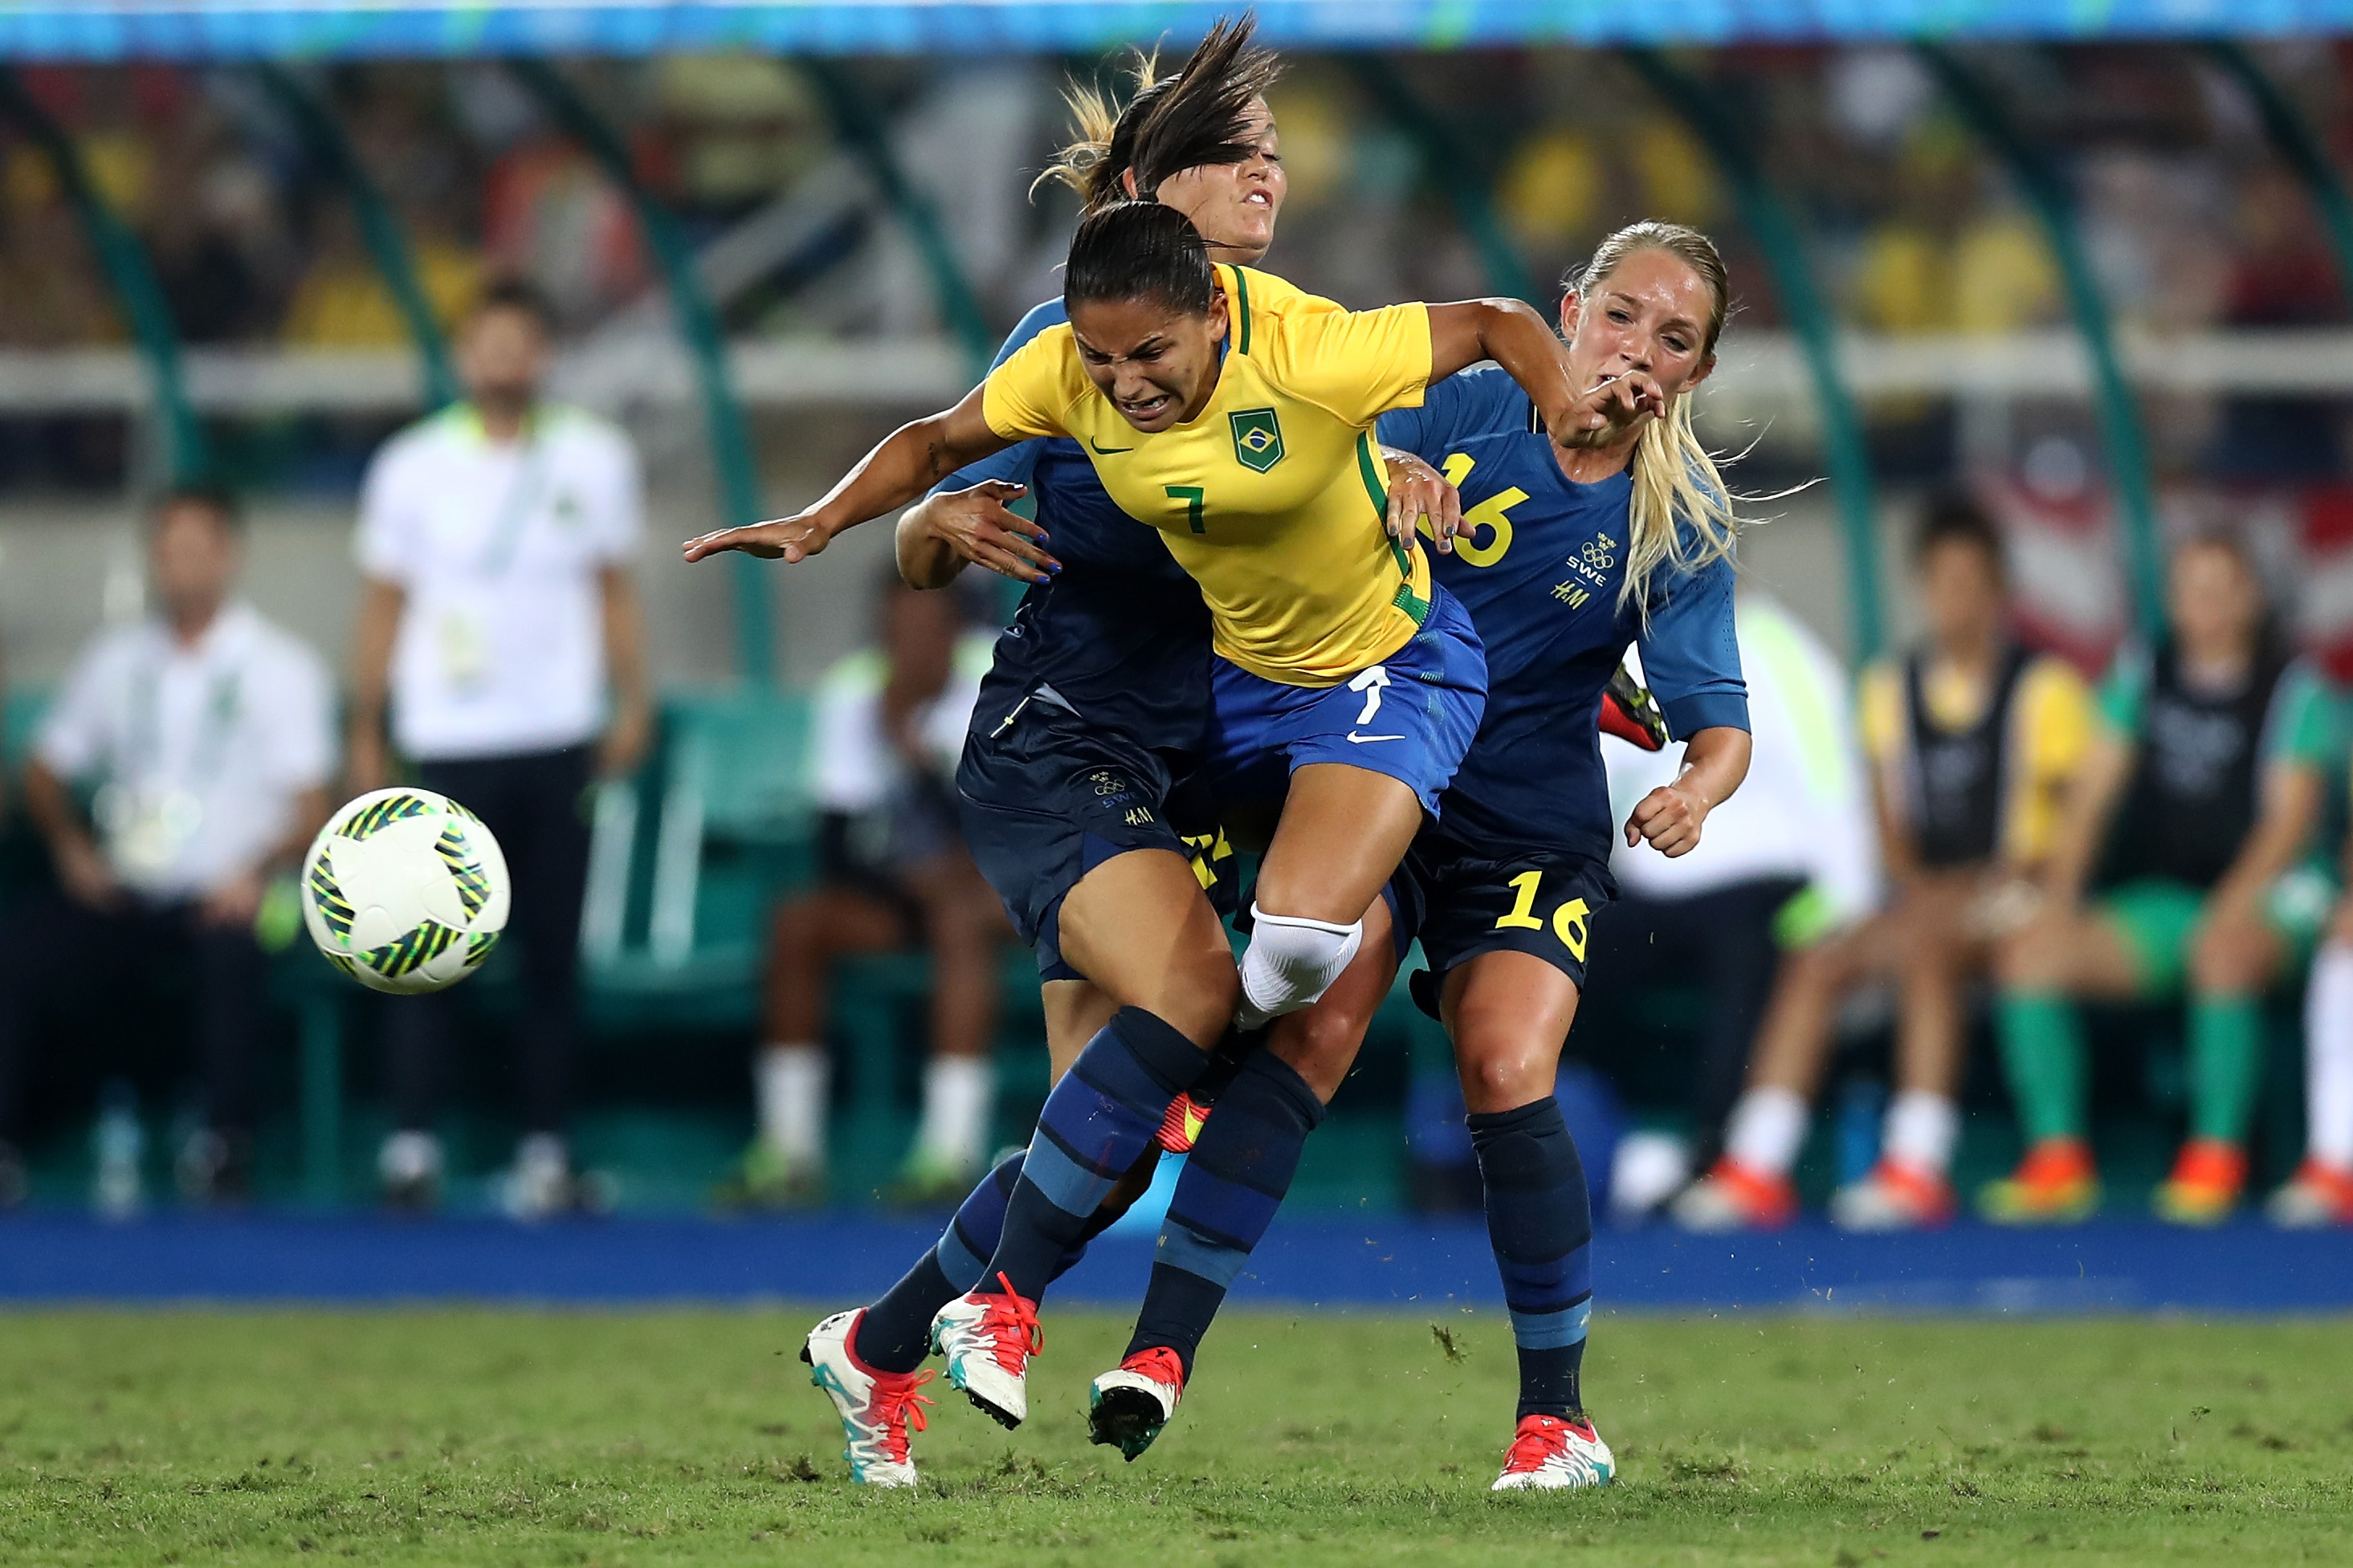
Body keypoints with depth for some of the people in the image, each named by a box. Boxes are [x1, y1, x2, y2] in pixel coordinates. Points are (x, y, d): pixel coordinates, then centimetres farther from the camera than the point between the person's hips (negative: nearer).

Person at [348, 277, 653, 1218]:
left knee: (552, 955, 1)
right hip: (447, 746, -1)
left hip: (559, 744, 1)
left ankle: (545, 1150, 5)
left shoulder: (594, 460, 8)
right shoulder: (412, 468, 4)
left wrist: (631, 704, 3)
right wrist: (365, 734, 4)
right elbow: (382, 605, 7)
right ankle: (411, 1142, -10)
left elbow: (615, 592, 13)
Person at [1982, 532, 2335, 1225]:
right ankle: (2058, 1157, -17)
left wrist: (2229, 910, -25)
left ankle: (2217, 1158, -30)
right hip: (2155, 902, 5)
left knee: (2222, 953, -40)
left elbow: (2290, 818, -12)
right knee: (2028, 954, -18)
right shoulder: (2142, 675, 10)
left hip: (2265, 900, -5)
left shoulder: (2296, 693, -4)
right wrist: (2059, 897, -6)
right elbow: (2092, 794, 7)